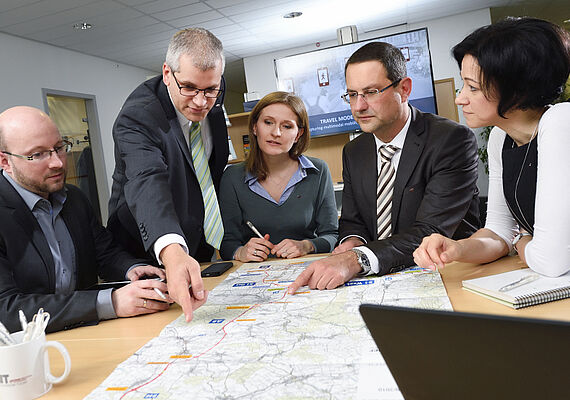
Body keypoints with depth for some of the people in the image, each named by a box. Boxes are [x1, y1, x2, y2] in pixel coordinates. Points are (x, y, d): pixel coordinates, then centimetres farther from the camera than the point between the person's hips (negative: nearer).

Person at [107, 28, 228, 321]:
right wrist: (173, 253, -70)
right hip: (150, 254, -7)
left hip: (203, 247, 7)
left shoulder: (213, 97, -11)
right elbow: (148, 183, -53)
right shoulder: (136, 116, -33)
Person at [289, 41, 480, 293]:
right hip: (381, 281, 5)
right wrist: (353, 241, -11)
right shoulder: (353, 153, 7)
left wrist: (357, 259, -37)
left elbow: (433, 231, -23)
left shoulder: (453, 140, -13)